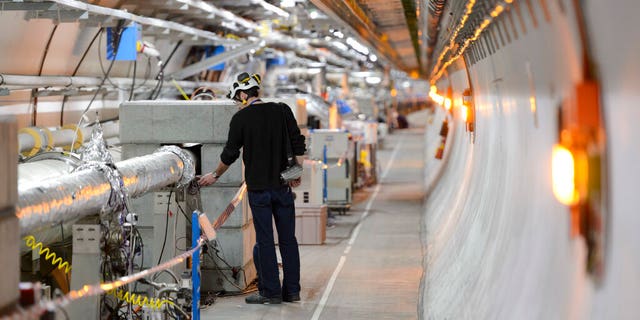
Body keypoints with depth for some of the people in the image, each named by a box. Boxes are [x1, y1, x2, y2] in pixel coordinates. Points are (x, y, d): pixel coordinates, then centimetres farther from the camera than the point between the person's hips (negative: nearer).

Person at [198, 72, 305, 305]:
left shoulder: (241, 118, -5)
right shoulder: (282, 111, 3)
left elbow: (230, 154, 0)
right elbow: (298, 145, 1)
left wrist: (215, 176, 15)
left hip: (258, 187, -3)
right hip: (283, 186, 3)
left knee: (264, 241, 2)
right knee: (288, 239, 8)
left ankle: (271, 292, 3)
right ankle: (292, 291, 12)